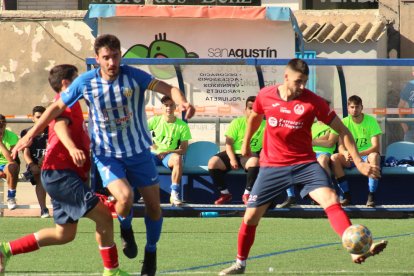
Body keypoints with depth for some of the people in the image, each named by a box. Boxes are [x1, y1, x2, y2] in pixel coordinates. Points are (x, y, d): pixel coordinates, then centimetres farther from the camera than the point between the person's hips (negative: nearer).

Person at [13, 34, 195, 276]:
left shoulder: (134, 76, -12)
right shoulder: (85, 82, -10)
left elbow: (169, 89, -15)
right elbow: (57, 107, 1)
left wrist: (183, 102, -38)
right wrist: (30, 135, -1)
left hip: (139, 151, 2)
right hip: (107, 154, -1)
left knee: (154, 206, 4)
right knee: (125, 197, -26)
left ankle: (151, 253, 30)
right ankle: (126, 229, 9)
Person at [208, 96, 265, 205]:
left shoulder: (264, 125, 3)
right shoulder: (237, 123, 2)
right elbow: (228, 143, -3)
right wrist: (232, 159, -18)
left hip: (251, 155, -2)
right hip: (234, 152, 2)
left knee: (255, 161, -39)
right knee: (213, 162, -23)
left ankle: (247, 194, -21)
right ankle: (225, 193, -6)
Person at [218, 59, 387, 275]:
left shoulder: (312, 101, -11)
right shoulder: (265, 95, -5)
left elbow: (341, 130, -6)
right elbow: (255, 117, 20)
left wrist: (358, 162, -14)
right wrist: (246, 143, 29)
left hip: (304, 163, -2)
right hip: (271, 166, 2)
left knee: (330, 199, -26)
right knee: (250, 217, 2)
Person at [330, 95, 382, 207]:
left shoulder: (371, 121, -8)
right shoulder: (344, 122, -1)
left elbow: (376, 147, -17)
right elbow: (340, 146, -8)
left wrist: (358, 154, -33)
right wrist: (345, 153, -34)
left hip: (367, 155, -3)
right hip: (350, 158, 3)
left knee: (374, 156, -37)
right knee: (334, 158, -27)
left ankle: (371, 196, -32)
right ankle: (346, 195, -22)